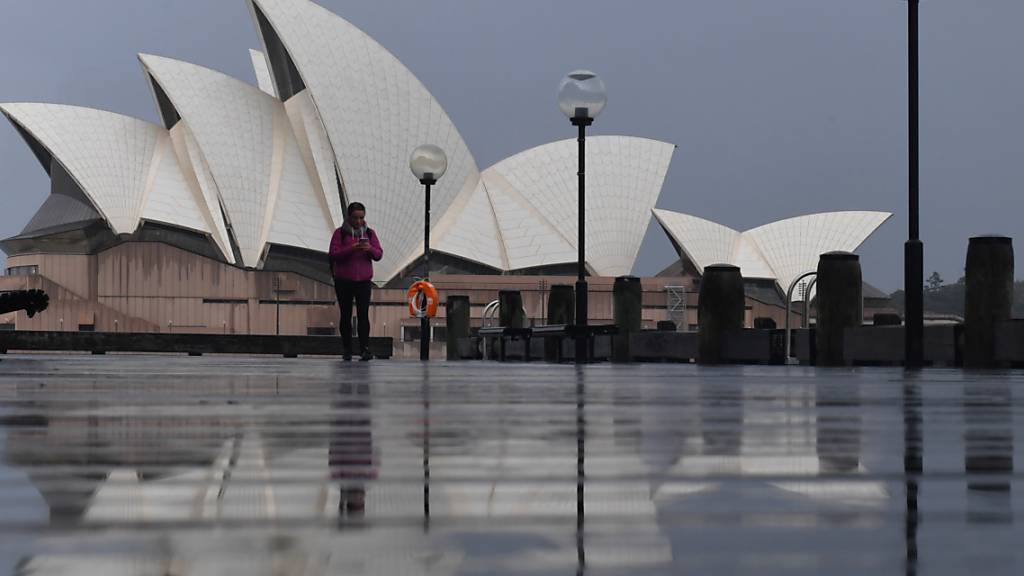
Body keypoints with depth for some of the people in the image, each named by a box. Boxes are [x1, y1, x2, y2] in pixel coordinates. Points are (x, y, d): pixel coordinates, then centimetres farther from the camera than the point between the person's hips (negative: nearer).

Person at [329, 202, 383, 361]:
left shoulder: (369, 233, 8)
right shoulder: (340, 233, 1)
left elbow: (379, 255, 5)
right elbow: (333, 254, -8)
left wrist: (370, 249, -17)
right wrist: (351, 248, -22)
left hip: (364, 281, 1)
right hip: (343, 282, -1)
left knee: (363, 315, -10)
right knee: (346, 315, 5)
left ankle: (365, 349, -15)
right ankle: (347, 350, 11)